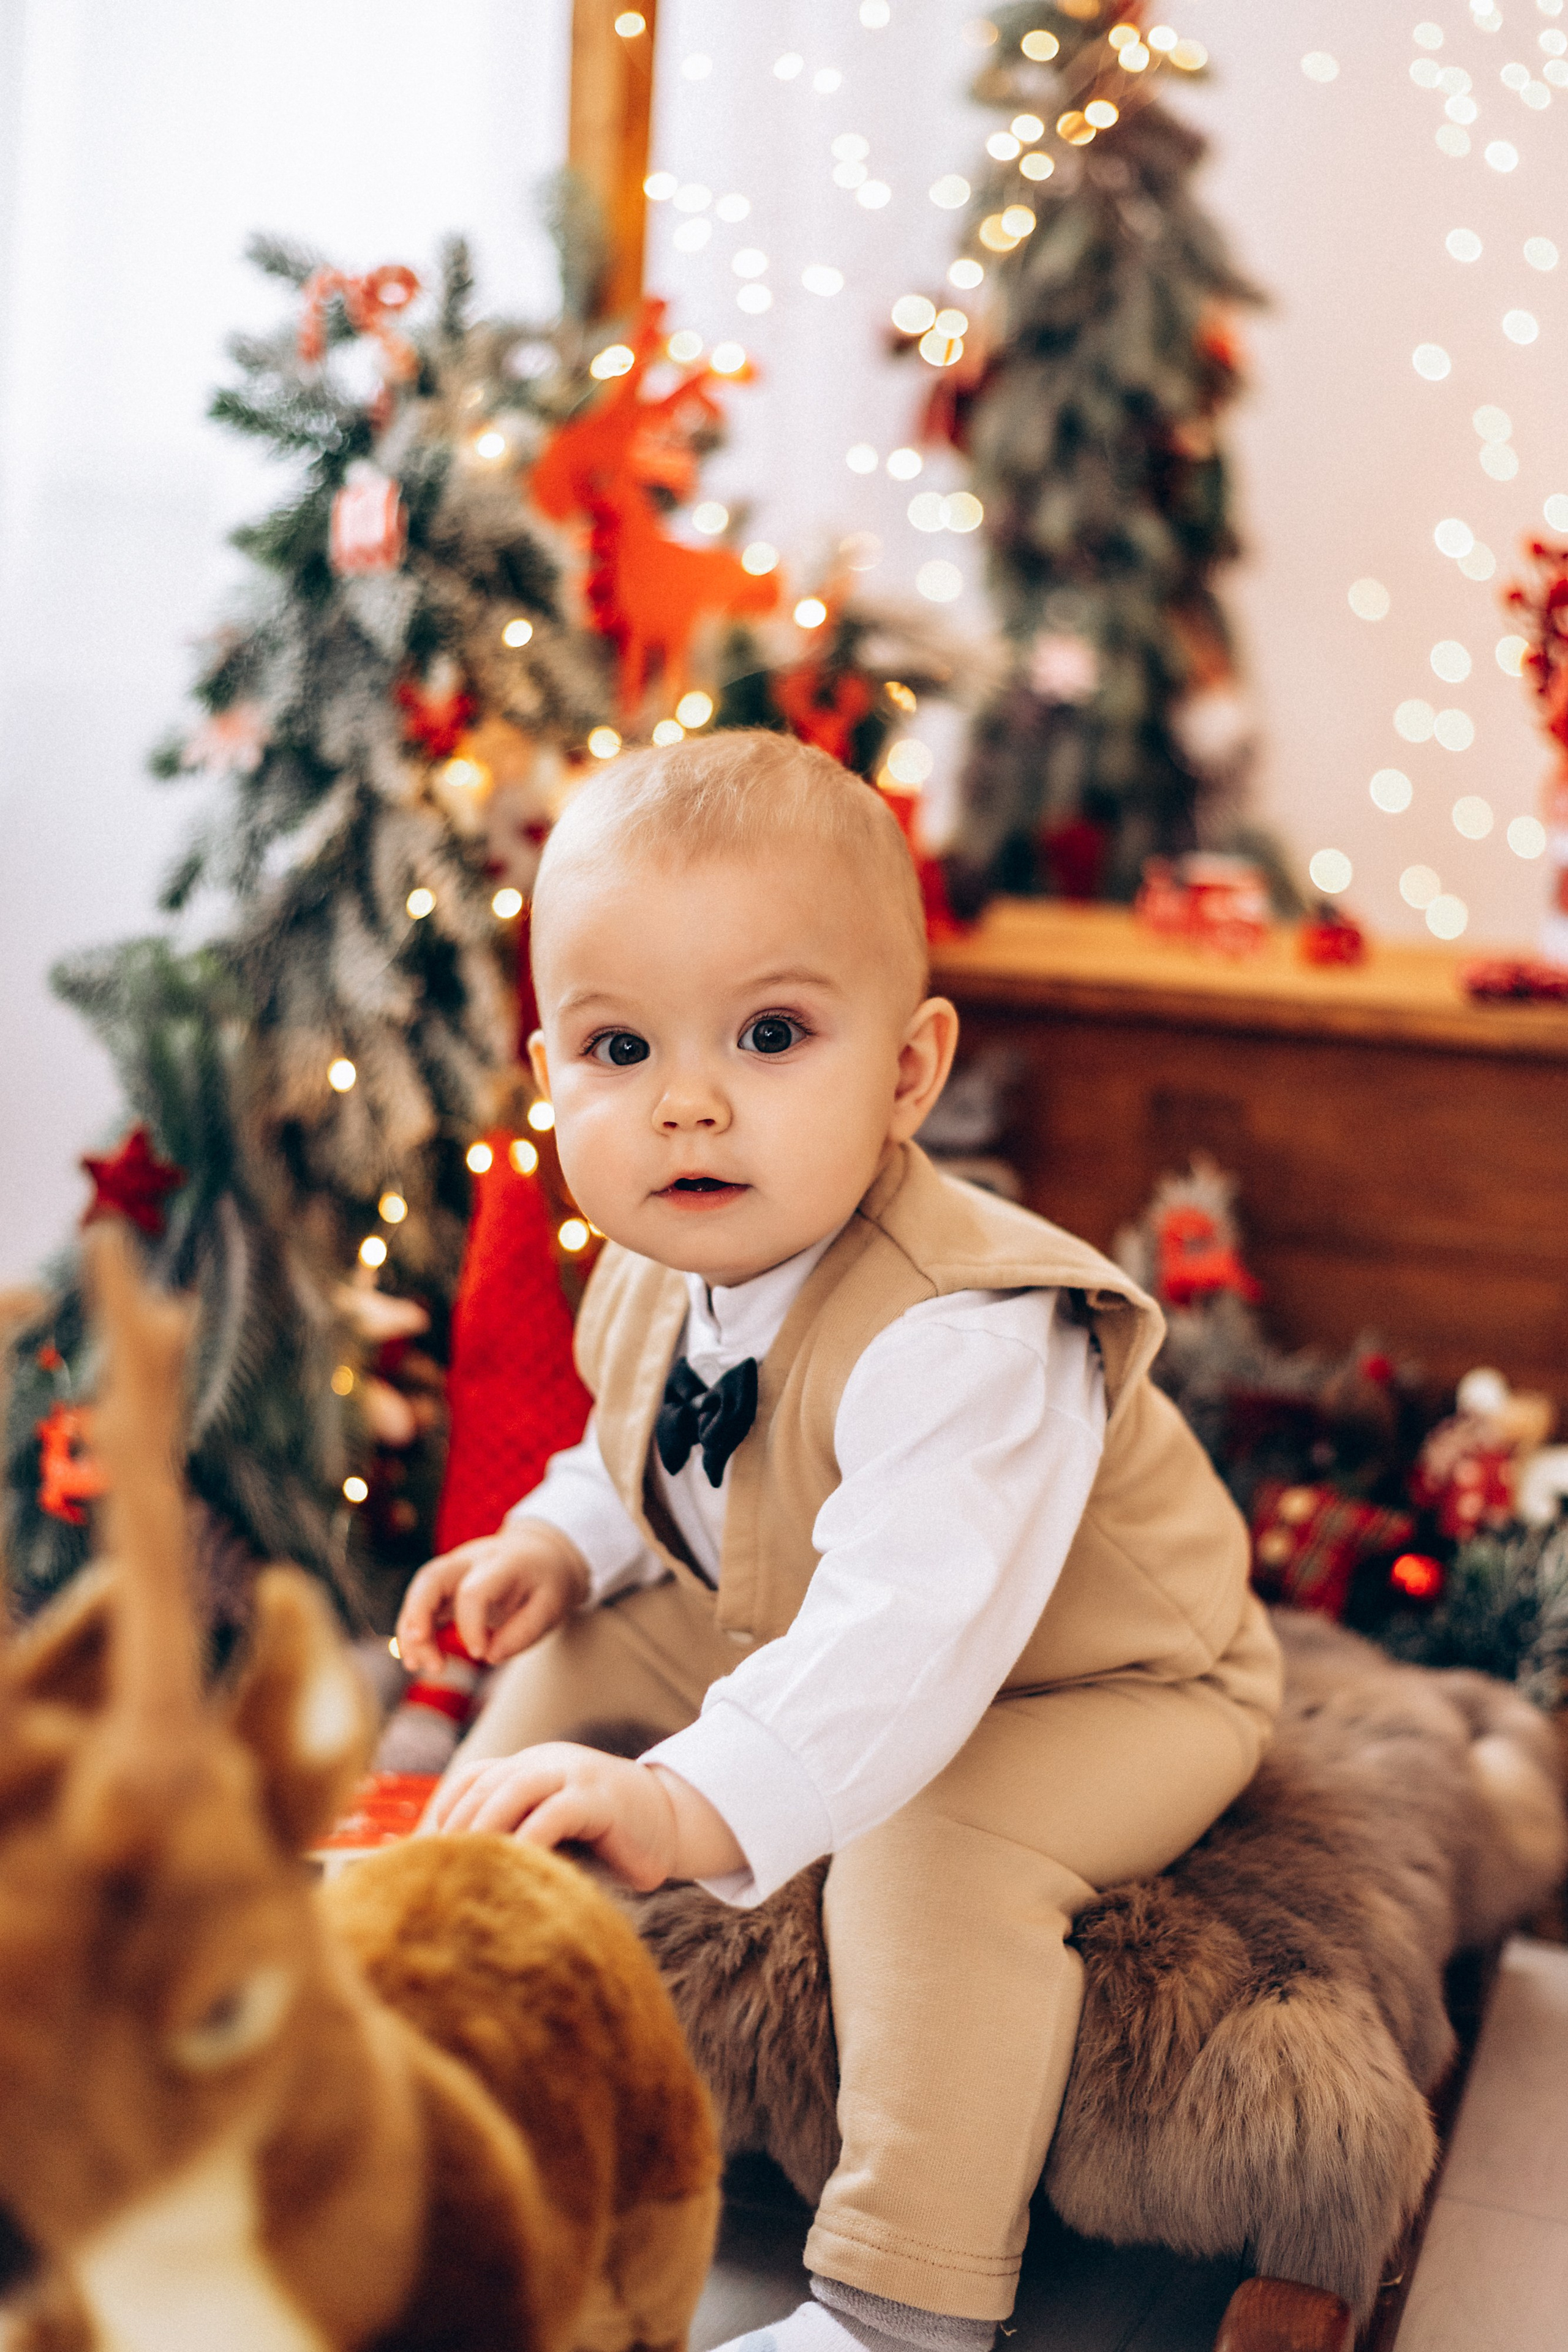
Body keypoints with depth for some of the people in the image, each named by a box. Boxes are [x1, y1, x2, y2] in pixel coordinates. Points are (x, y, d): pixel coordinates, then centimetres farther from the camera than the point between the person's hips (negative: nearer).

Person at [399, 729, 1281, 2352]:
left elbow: (907, 1636, -52)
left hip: (1102, 1692, -8)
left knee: (930, 1838, -34)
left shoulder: (968, 1337, -40)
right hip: (789, 1638, 8)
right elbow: (639, 1469, 12)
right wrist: (561, 1546, -9)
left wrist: (696, 1803, -64)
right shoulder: (657, 1276, -11)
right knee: (581, 1651, 6)